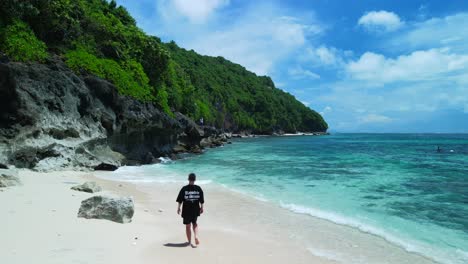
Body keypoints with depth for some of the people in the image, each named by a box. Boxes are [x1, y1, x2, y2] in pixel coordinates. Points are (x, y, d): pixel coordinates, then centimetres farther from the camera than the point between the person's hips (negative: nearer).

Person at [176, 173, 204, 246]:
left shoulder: (184, 188, -10)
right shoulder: (198, 188, -5)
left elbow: (180, 200, -7)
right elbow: (201, 200, 1)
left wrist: (178, 208, 5)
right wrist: (201, 208, 14)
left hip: (186, 210, -2)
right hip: (196, 210, 2)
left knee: (188, 226, 11)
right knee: (194, 223, 22)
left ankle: (189, 241, 20)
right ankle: (196, 236, 1)